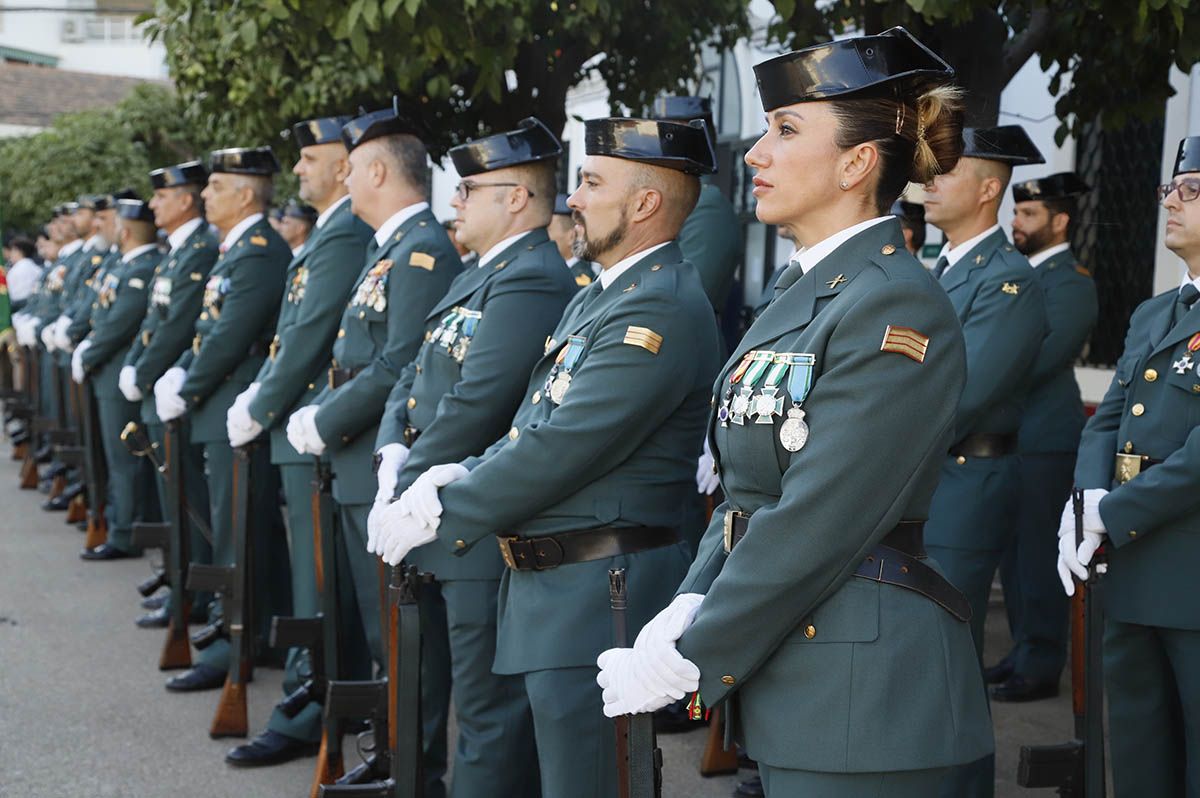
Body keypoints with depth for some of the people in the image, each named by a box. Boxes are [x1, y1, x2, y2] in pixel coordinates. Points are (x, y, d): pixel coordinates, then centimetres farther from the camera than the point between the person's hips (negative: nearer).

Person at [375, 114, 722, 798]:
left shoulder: (661, 311, -19)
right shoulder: (599, 298, 16)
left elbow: (558, 450, -23)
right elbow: (534, 427, 19)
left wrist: (440, 512, -14)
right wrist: (457, 477, 1)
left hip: (597, 600, -10)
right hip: (556, 587, 10)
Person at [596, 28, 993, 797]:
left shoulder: (897, 307, -17)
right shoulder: (804, 291, 12)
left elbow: (818, 522, -21)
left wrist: (689, 661, -16)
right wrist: (689, 609, -3)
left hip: (860, 687, -9)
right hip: (789, 671, 9)